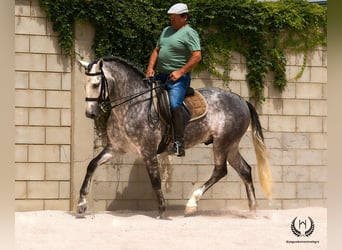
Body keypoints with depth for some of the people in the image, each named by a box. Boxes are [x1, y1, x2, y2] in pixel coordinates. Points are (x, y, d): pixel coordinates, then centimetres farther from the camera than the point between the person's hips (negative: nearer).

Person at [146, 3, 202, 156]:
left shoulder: (189, 33, -7)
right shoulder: (166, 31, 18)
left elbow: (197, 56, -15)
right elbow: (156, 51, 21)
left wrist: (180, 72, -19)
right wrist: (150, 68, 5)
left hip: (177, 77, -9)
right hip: (160, 75, 9)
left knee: (174, 104, -26)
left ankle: (178, 143, -24)